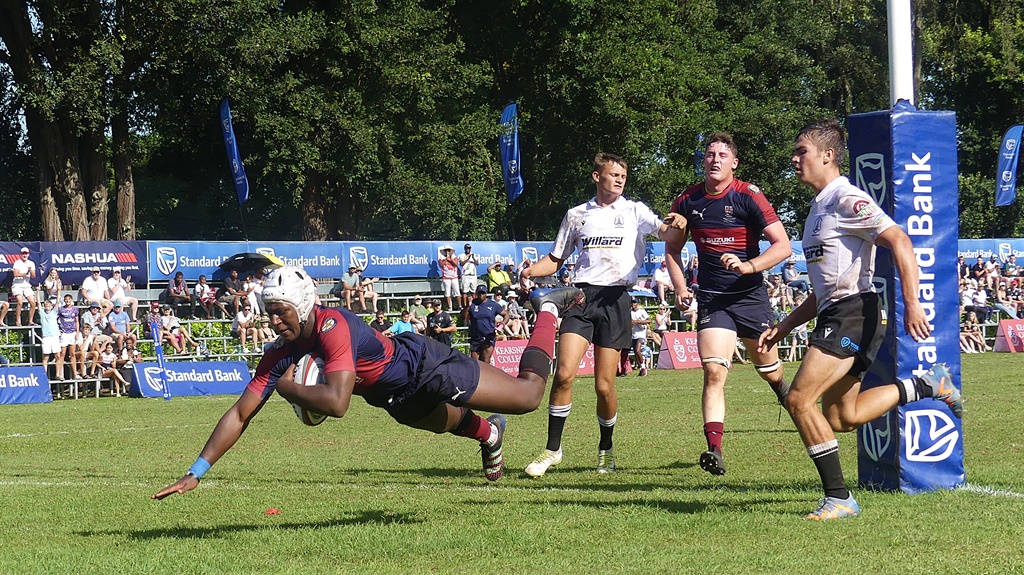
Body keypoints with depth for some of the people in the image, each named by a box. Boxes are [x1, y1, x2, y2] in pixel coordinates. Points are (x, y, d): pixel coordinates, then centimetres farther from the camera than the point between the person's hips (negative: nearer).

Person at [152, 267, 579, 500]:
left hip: (423, 366, -6)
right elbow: (241, 415, -15)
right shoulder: (280, 355, -17)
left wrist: (289, 388, -33)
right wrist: (196, 473, -19)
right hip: (397, 399, 6)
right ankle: (487, 433, 65)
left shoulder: (335, 327, -39)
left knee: (528, 393, 7)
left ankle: (547, 310, 31)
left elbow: (336, 403, -49)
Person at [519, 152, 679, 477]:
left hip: (615, 299, -1)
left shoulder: (634, 211, 10)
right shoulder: (577, 215, 16)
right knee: (564, 373, -15)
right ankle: (552, 449, -5)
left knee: (604, 386, -1)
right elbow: (555, 260, 22)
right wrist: (531, 271, 1)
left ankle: (606, 449, 21)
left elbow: (666, 233, -7)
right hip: (582, 295, 1)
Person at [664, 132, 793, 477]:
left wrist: (748, 266, -27)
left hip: (751, 295, -1)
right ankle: (714, 449, -24)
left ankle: (784, 392, 54)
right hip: (711, 299, 1)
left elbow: (783, 246, -13)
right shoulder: (687, 200, 1)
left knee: (768, 368, 17)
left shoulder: (748, 196, -10)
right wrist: (681, 289, 4)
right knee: (714, 372, -17)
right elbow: (672, 248, 17)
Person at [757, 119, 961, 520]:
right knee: (841, 418, 13)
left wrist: (911, 305, -27)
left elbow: (900, 243, -19)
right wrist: (784, 326, 21)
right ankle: (926, 385, 21)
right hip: (833, 315, 10)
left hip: (854, 311, -10)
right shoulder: (818, 207, 21)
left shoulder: (847, 199, -9)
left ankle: (838, 498, -10)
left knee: (799, 400, -17)